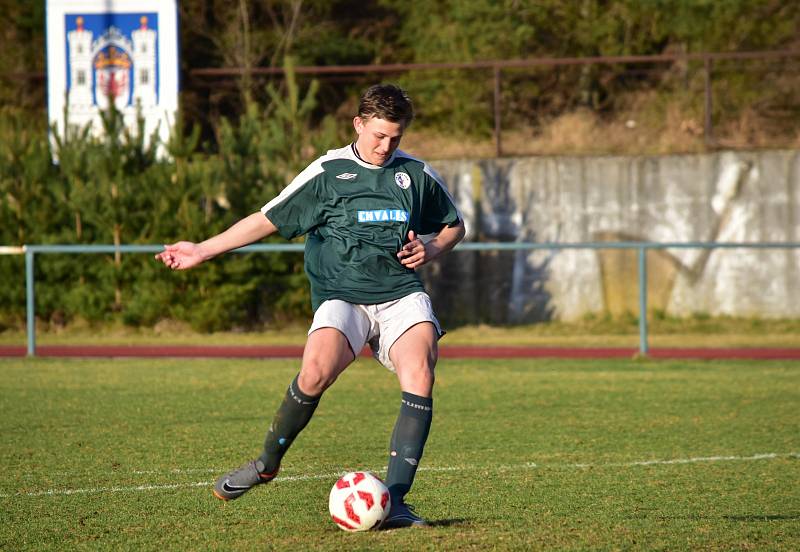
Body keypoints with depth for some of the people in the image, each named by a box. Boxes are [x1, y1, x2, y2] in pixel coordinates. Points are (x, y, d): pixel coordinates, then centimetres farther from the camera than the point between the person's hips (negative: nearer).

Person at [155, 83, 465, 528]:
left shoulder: (416, 175, 11)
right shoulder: (328, 172, 5)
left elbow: (455, 225, 27)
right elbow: (269, 219, 9)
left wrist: (430, 250, 4)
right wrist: (203, 251, 7)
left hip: (402, 295, 2)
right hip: (342, 296, -2)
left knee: (420, 374, -26)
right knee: (316, 372, -30)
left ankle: (395, 500, -23)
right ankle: (268, 464, -4)